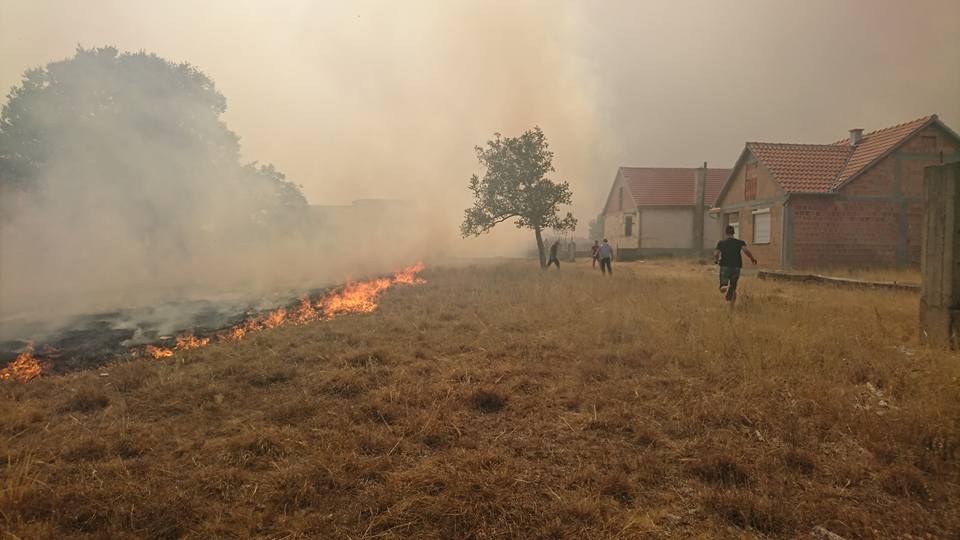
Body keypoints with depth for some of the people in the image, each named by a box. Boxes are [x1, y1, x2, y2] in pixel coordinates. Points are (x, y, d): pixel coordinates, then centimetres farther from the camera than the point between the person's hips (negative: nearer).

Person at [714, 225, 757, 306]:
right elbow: (746, 250, -13)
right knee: (733, 289, 15)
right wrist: (752, 258, 4)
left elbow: (716, 254, -7)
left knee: (722, 288, -3)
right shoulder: (740, 242, 4)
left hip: (725, 267, -2)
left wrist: (716, 260, 14)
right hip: (736, 268, 2)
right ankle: (732, 306, 10)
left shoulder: (721, 243, 3)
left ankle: (726, 288, -38)